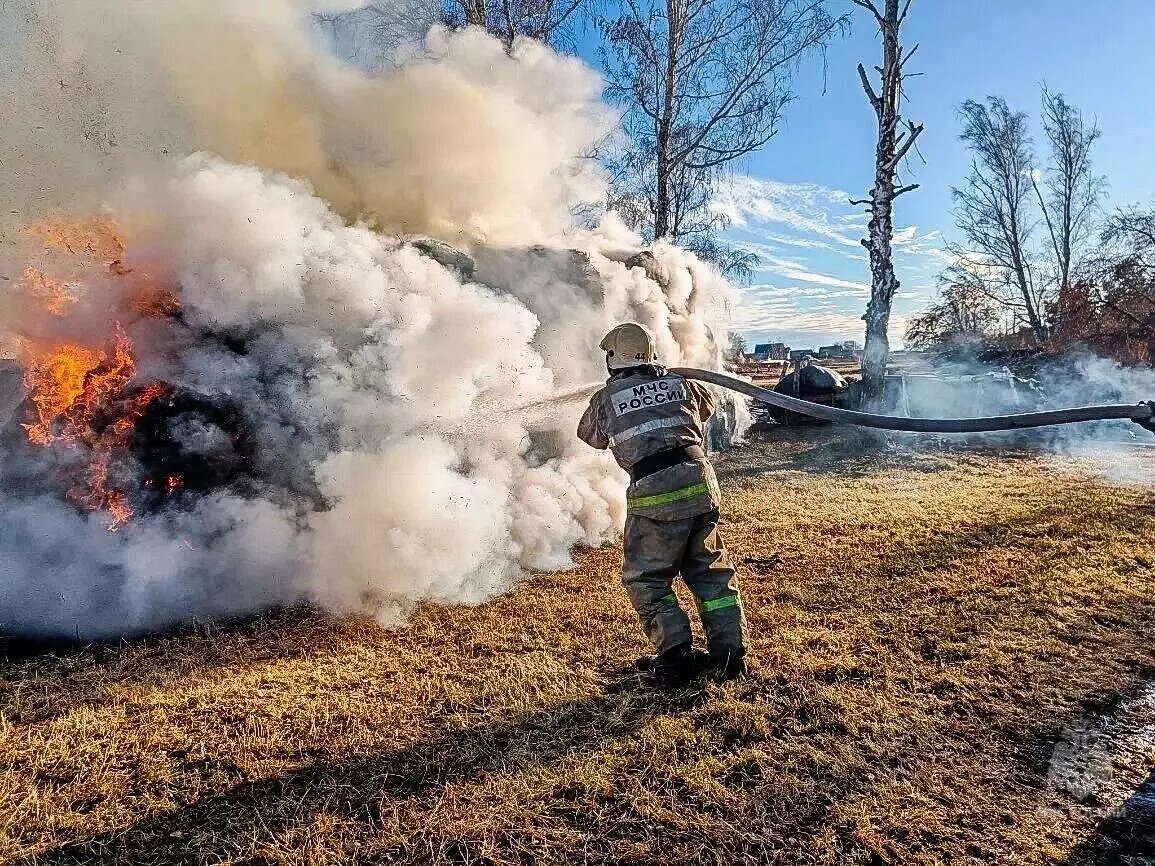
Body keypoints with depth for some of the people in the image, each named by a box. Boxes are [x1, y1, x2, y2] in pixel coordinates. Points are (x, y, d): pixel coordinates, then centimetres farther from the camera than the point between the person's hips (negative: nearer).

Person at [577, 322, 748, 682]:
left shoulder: (607, 398, 4)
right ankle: (729, 653, 20)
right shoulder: (679, 383, 11)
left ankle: (677, 656, 10)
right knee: (710, 571, 18)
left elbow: (589, 435, 23)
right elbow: (708, 404, 33)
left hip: (654, 497, -4)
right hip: (700, 486, 4)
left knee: (646, 580, 13)